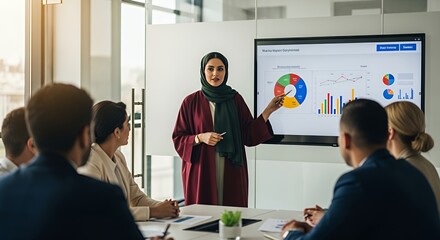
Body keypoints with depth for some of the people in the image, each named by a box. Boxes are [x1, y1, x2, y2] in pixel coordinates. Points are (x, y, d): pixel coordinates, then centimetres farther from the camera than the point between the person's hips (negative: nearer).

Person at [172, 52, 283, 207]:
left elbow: (249, 136, 5)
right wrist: (200, 138, -14)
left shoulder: (235, 99, 8)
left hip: (231, 173, 2)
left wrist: (268, 111, -2)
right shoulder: (191, 101, 2)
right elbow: (178, 139, 3)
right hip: (201, 172, -2)